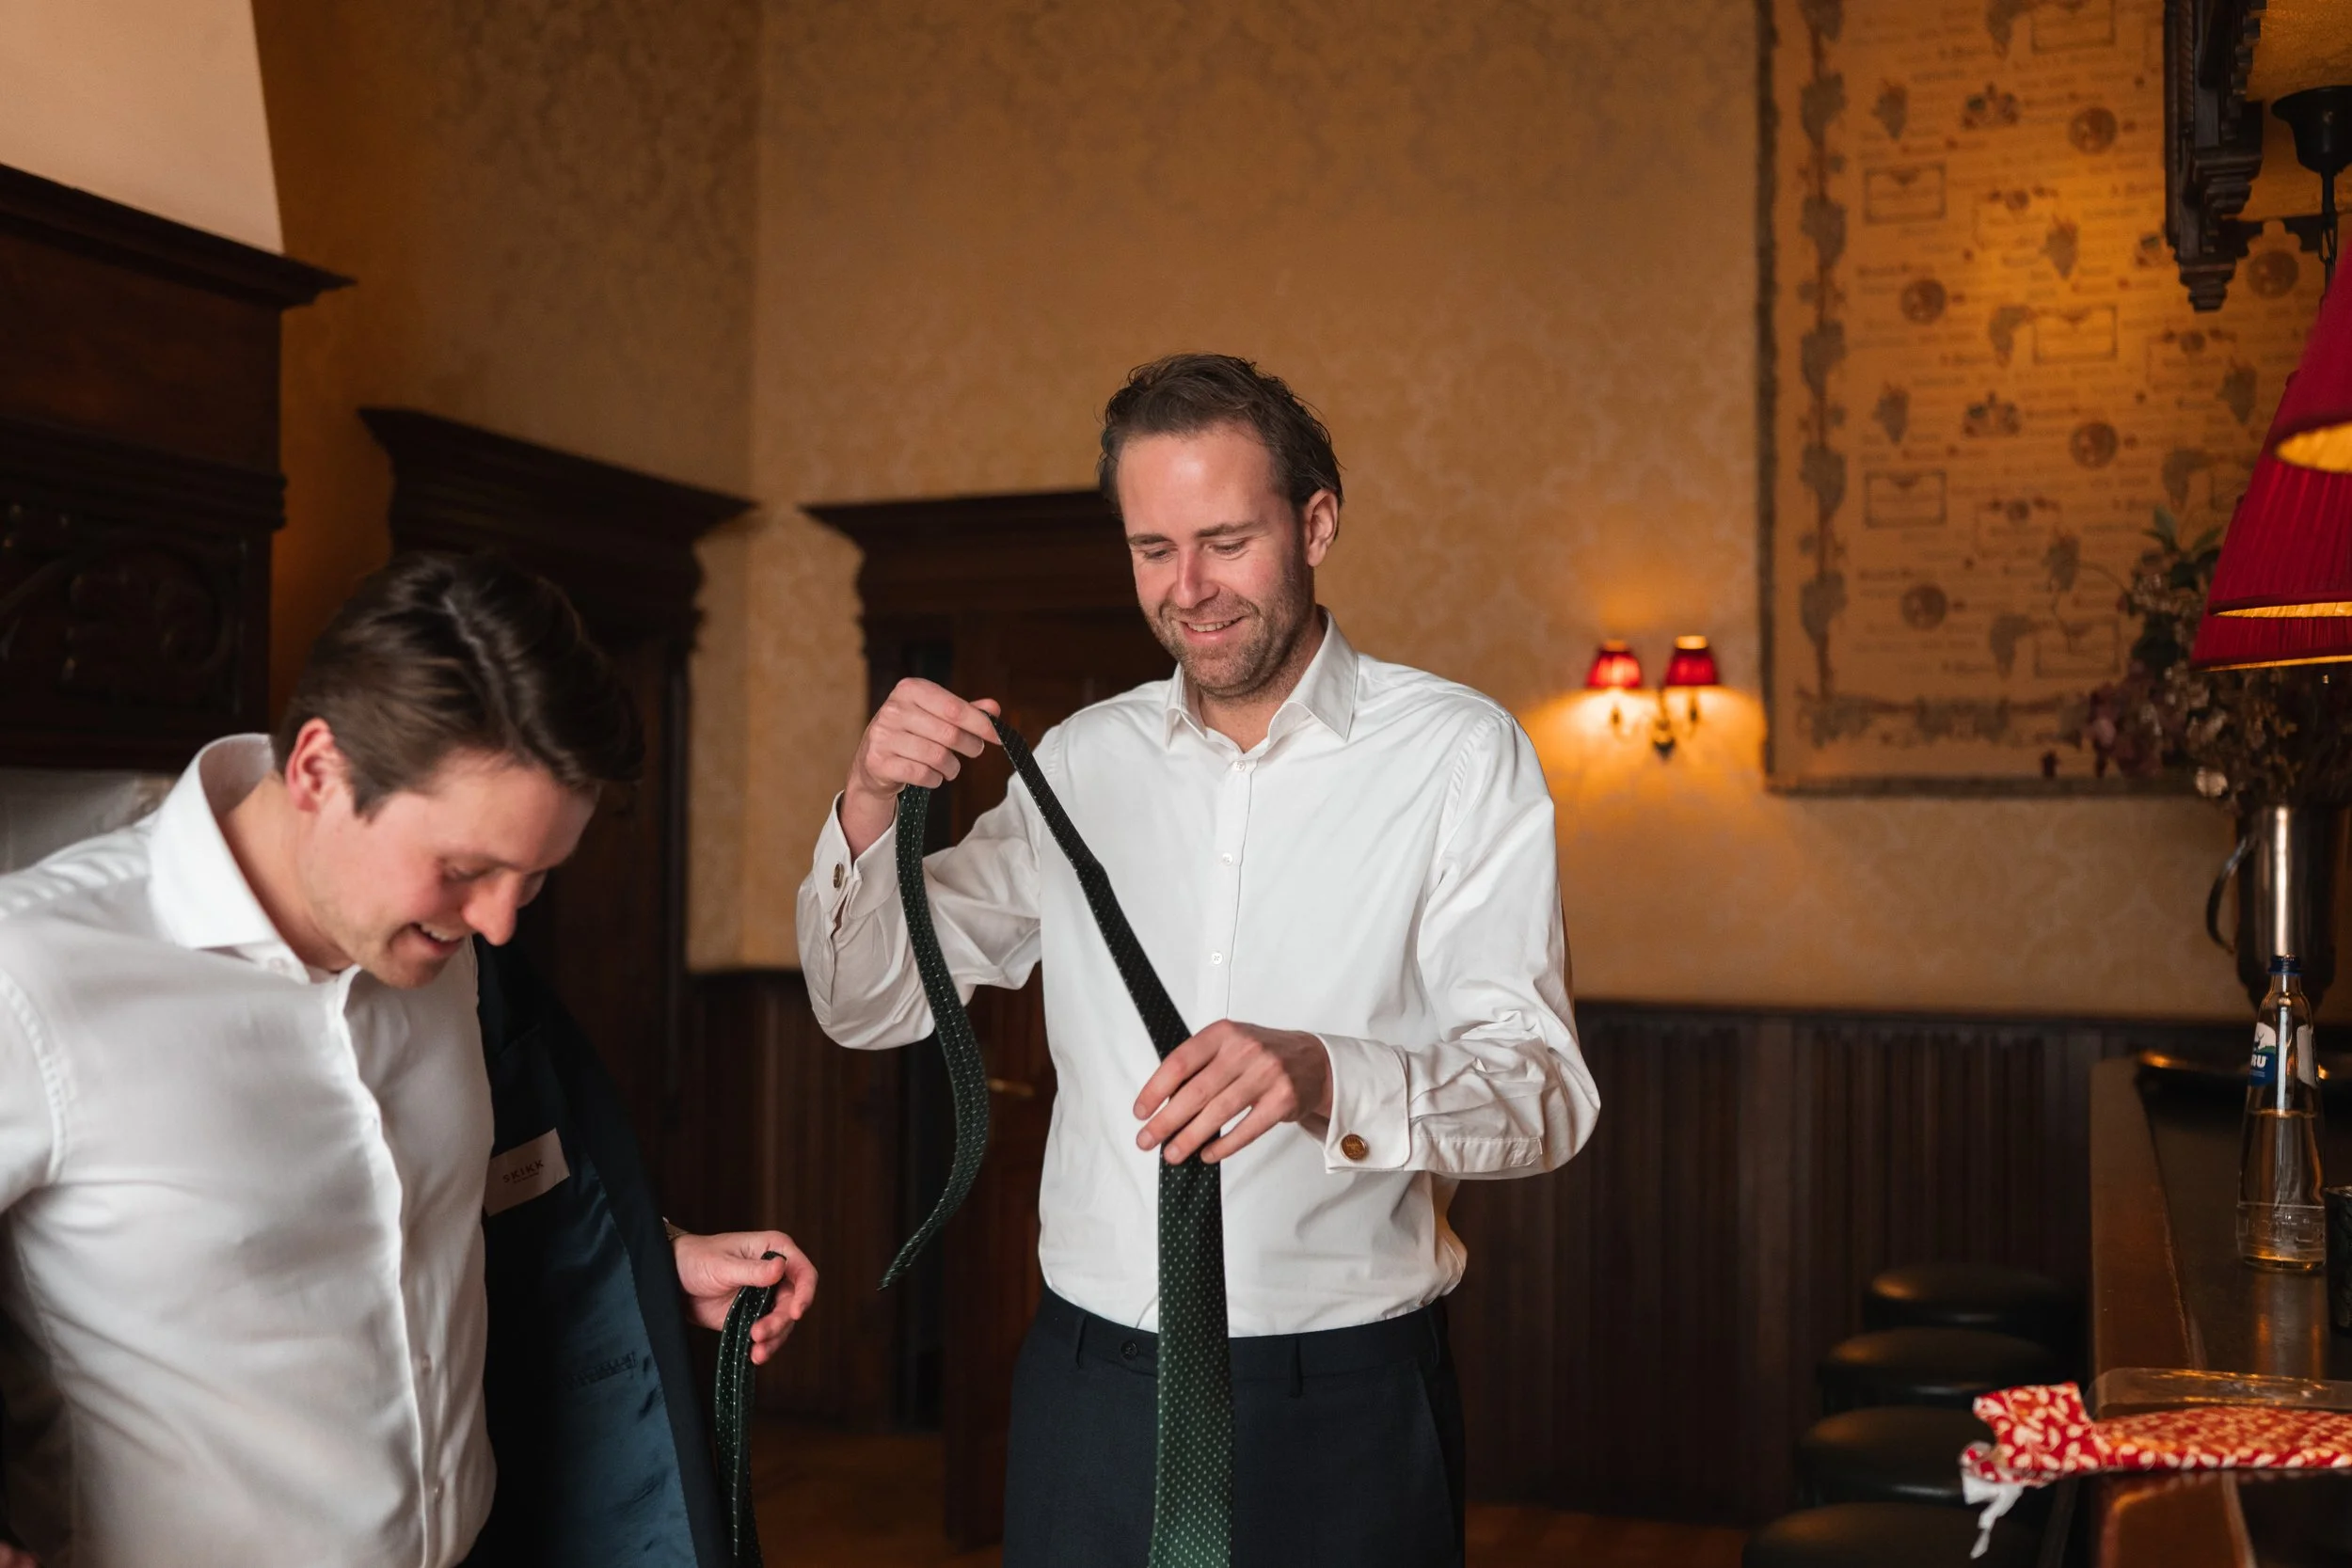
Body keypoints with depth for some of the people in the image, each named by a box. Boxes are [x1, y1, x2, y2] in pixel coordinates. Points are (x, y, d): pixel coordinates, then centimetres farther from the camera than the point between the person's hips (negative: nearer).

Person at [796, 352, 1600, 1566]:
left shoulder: (1457, 755, -6)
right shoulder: (1081, 762, 5)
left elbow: (1543, 1094, -15)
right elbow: (868, 1005, 7)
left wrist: (1324, 1078, -35)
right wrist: (868, 809, -13)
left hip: (1344, 1400, -3)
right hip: (1089, 1382, 3)